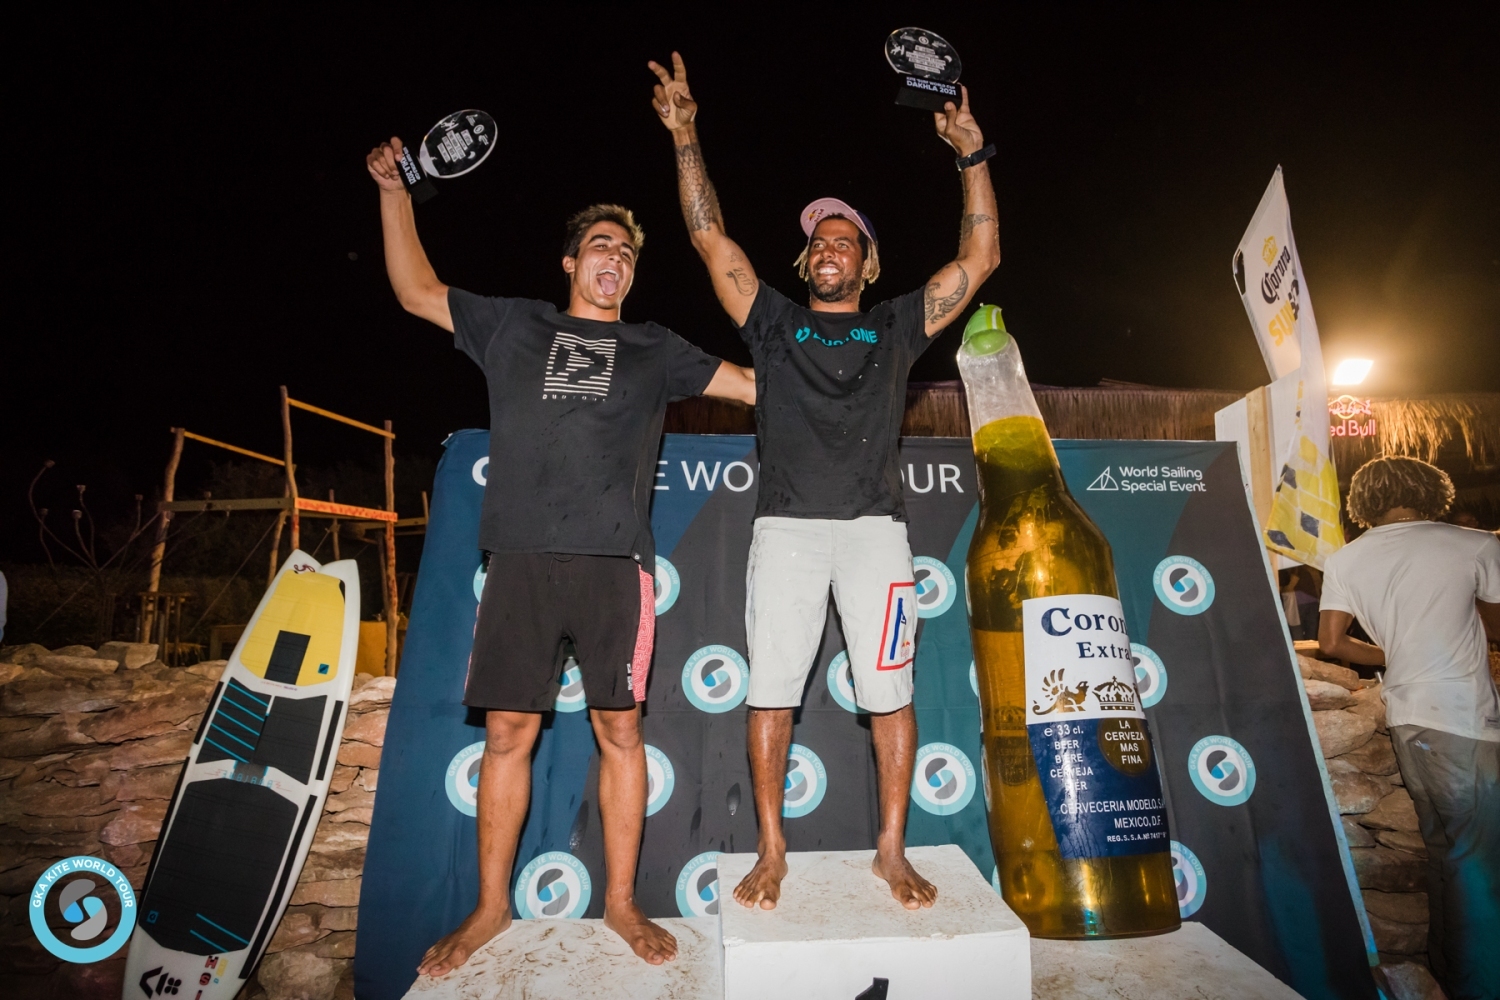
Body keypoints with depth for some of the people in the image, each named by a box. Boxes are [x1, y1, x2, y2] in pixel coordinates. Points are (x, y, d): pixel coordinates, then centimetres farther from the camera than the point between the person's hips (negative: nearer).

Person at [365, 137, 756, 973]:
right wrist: (396, 192, 20)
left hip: (615, 564, 0)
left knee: (619, 729, 3)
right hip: (523, 561, 1)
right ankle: (492, 906, 24)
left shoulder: (654, 349, 17)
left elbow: (758, 385, 17)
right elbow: (417, 292, 22)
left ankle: (622, 902, 20)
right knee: (508, 732, 6)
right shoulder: (516, 325, 19)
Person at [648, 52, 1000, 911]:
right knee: (771, 689, 1)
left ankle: (892, 850, 18)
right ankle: (772, 851, 16)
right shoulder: (775, 322, 16)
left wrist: (973, 155, 7)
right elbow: (710, 237, 11)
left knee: (890, 691, 1)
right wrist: (686, 136, 7)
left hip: (874, 527, 0)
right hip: (786, 526, 0)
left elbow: (981, 258, 12)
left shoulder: (897, 327, 16)